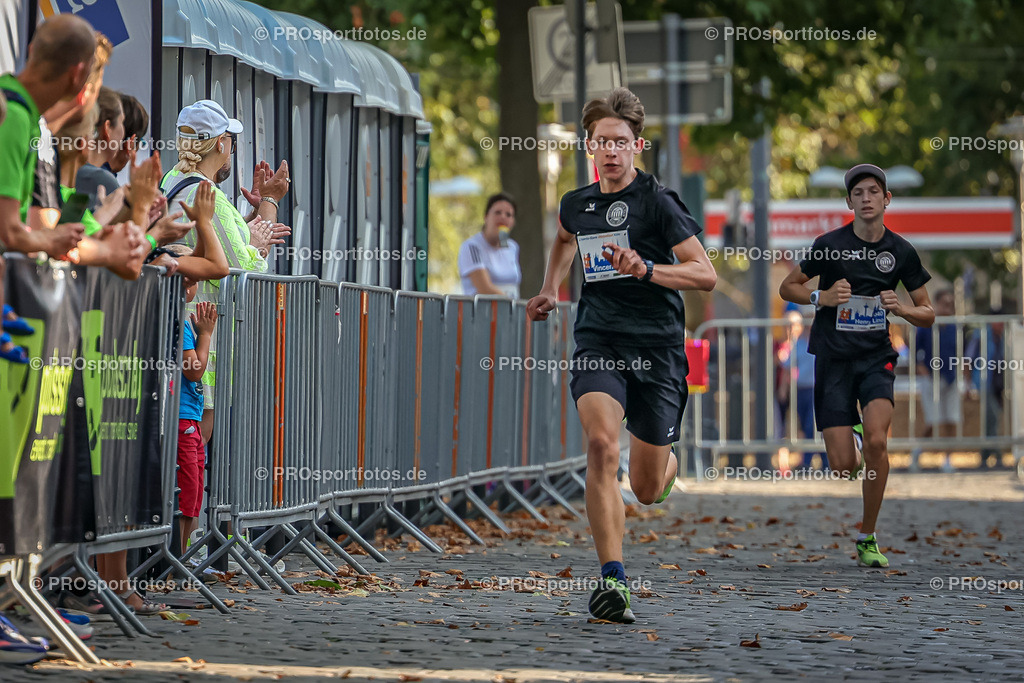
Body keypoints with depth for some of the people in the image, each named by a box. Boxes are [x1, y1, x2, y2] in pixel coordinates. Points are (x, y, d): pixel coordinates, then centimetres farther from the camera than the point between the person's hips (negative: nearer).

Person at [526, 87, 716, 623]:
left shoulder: (658, 202, -7)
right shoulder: (576, 205, 9)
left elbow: (706, 274, -10)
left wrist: (645, 269, -22)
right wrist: (550, 288, 26)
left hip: (657, 346, -2)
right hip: (597, 342, 2)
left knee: (647, 491, 5)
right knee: (601, 444, -25)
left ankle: (668, 459, 46)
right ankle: (612, 581, -26)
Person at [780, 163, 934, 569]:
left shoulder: (902, 252, 1)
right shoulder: (829, 245, -5)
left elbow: (927, 315, 9)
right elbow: (787, 288, 6)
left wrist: (902, 308, -13)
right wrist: (822, 298, -13)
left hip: (876, 358, 1)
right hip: (833, 360, -1)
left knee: (877, 441, -24)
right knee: (844, 467, -9)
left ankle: (868, 539, -6)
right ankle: (851, 432, 32)